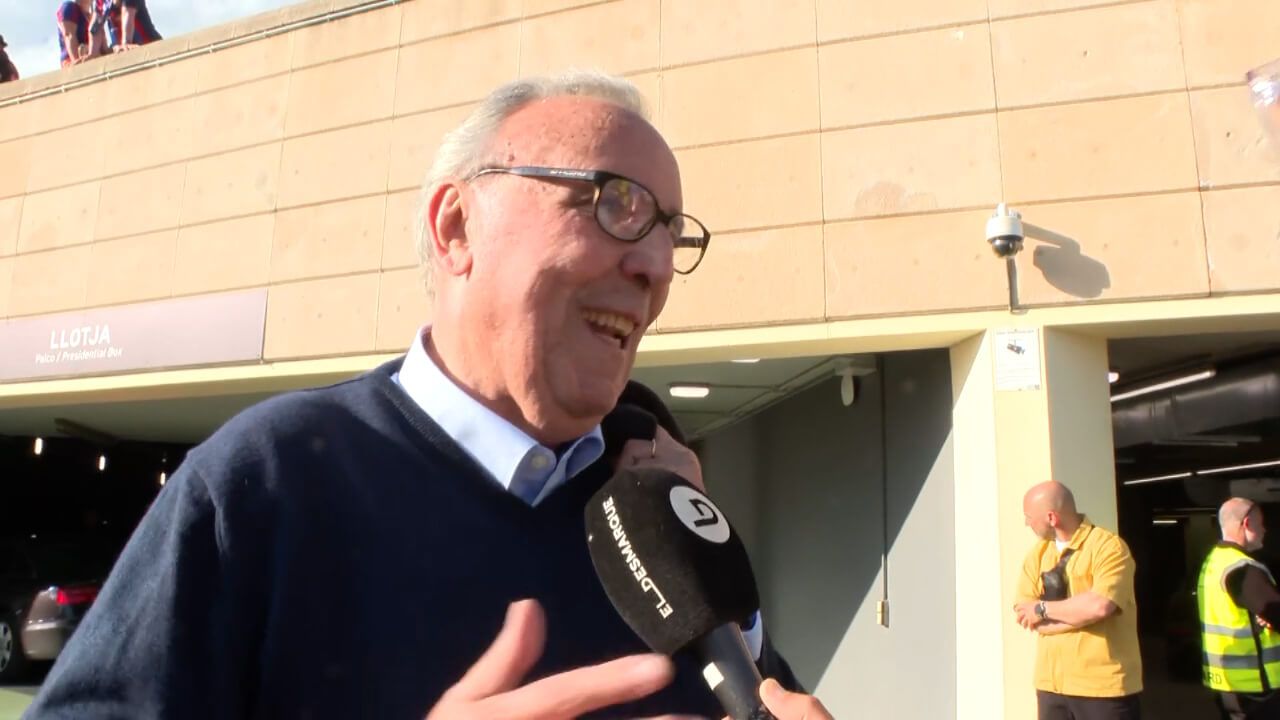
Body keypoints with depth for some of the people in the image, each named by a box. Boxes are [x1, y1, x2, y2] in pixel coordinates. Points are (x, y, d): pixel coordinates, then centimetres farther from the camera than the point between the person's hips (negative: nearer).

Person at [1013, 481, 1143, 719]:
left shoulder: (1108, 546, -9)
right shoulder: (1037, 555, 9)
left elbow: (1100, 605, -25)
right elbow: (1024, 616, -1)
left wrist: (1043, 609, -12)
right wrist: (1081, 612, -14)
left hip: (1104, 684, -6)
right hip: (1052, 684, 6)